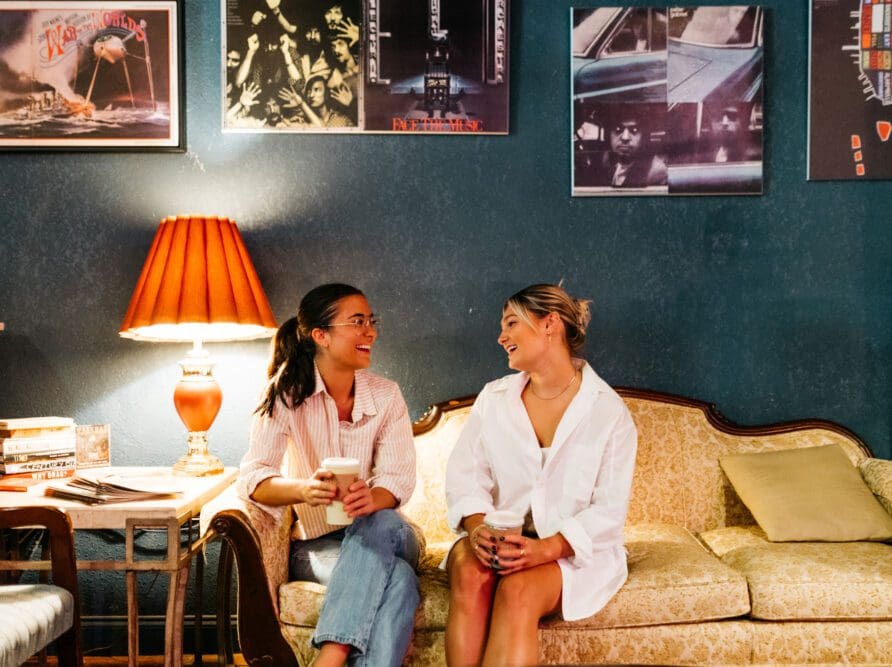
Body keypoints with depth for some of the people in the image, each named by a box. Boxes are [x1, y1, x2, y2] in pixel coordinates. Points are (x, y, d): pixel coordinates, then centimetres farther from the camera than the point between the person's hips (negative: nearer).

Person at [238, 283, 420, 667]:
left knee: (382, 522, -36)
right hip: (315, 545, -2)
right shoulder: (287, 395, -5)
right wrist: (303, 489, -40)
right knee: (397, 580, -34)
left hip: (380, 534, 3)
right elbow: (252, 477, -17)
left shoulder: (386, 395, 2)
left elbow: (400, 477, -8)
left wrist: (373, 498, -34)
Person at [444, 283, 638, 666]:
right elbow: (464, 476, 1)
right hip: (499, 543, 3)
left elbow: (609, 510, -9)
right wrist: (478, 528, -20)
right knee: (470, 575, -31)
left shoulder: (608, 411, -4)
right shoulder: (493, 398, 8)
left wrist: (547, 549, -24)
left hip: (575, 551, -3)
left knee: (517, 591, -33)